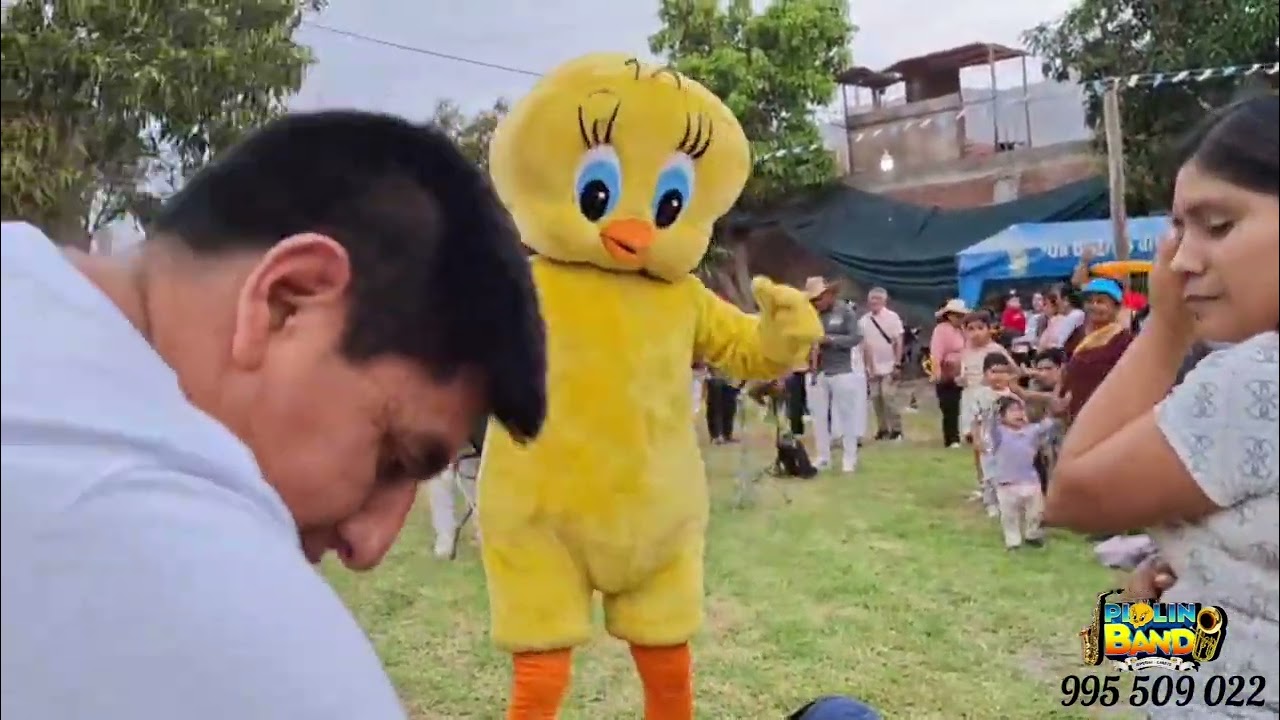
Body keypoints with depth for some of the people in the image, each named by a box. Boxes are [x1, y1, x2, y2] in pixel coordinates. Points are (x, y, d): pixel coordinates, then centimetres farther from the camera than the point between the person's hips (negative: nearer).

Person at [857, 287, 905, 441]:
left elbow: (899, 342, -6)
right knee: (876, 398, 5)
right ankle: (882, 429, 14)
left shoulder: (892, 317, -6)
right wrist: (865, 367, 7)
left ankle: (896, 429, -2)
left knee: (888, 397, -11)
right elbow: (863, 345, 9)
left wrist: (897, 364, -12)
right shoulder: (863, 321, 4)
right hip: (872, 368, 4)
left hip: (889, 366, -4)